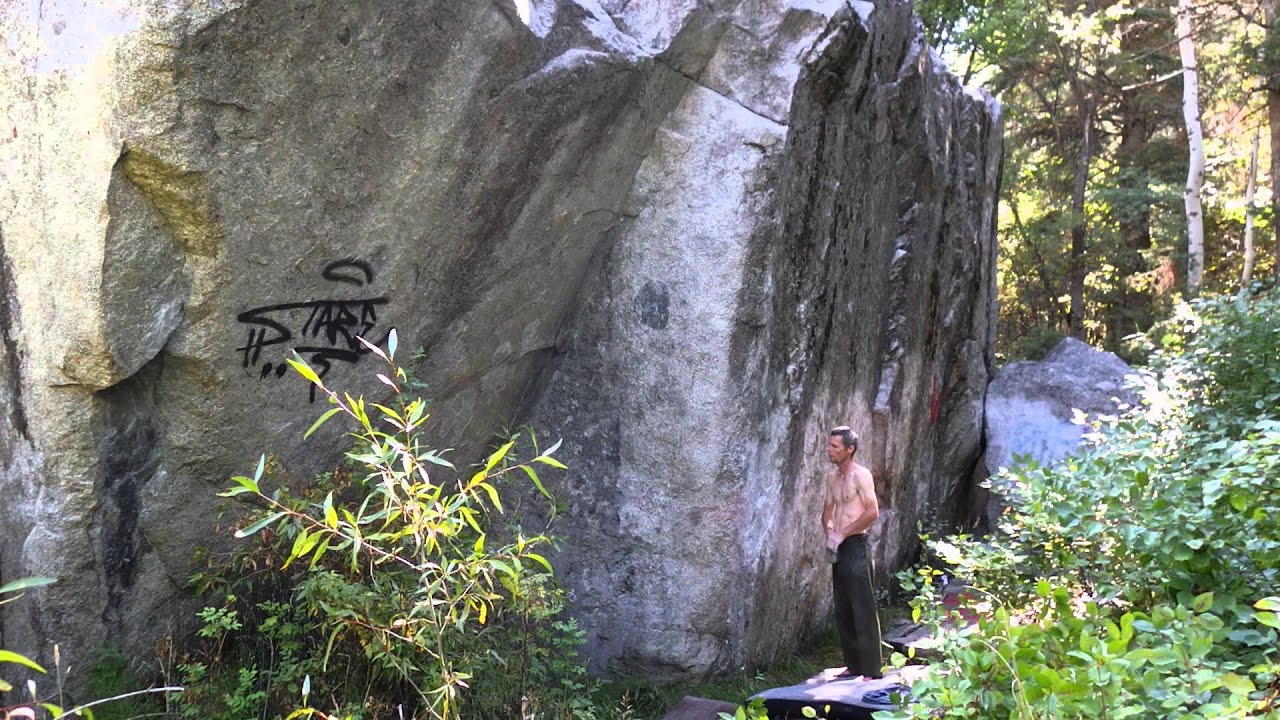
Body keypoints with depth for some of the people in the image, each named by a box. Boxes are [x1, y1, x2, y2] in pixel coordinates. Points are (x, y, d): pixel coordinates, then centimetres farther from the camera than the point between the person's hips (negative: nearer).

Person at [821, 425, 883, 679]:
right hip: (838, 549, 8)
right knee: (843, 611, 11)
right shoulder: (833, 478, 13)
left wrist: (842, 534, -14)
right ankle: (853, 665, 19)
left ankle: (872, 670, -2)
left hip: (855, 547, -8)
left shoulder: (860, 475, -10)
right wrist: (829, 536, 0)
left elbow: (872, 512, -16)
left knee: (863, 611, -6)